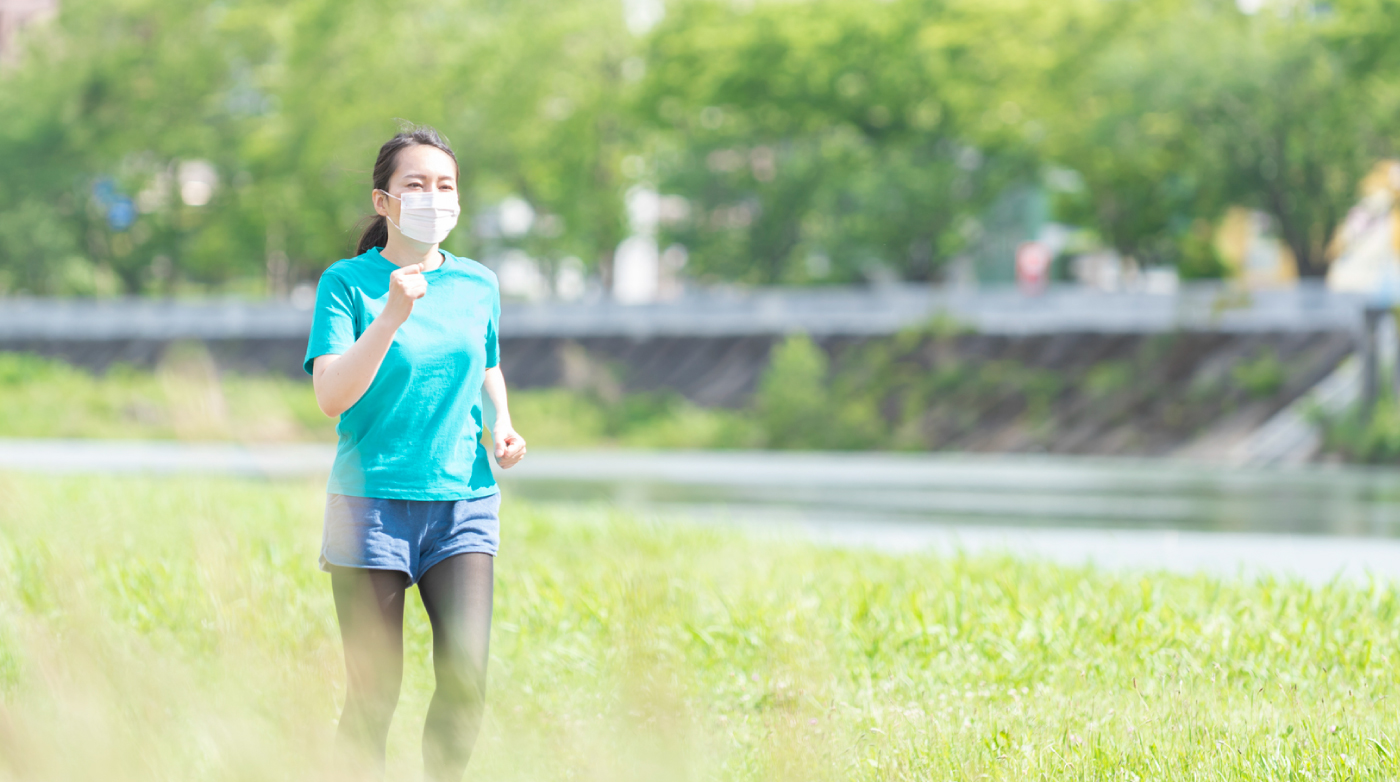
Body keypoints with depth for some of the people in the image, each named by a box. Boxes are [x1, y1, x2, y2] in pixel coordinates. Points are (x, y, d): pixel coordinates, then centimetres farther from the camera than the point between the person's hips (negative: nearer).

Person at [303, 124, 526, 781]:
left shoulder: (477, 284, 9)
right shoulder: (348, 283, -4)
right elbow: (331, 397, -14)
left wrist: (502, 425, 6)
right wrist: (392, 316, -23)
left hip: (463, 501, 3)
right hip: (372, 503, -3)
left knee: (466, 673, -11)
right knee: (374, 692, -2)